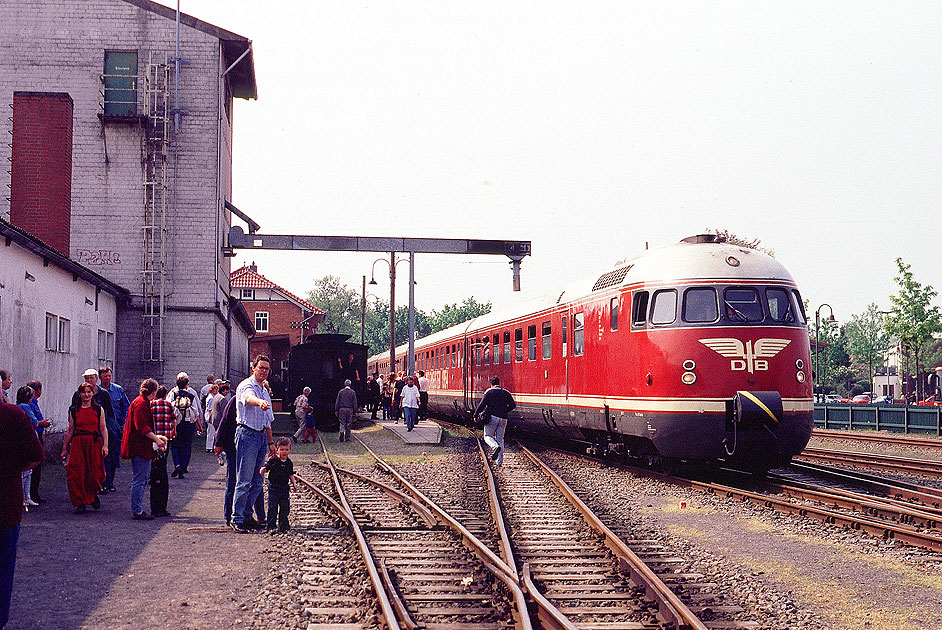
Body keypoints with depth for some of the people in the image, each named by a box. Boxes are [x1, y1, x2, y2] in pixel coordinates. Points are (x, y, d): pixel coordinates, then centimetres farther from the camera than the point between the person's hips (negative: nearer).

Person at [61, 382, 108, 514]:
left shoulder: (98, 409, 5)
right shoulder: (74, 410, 9)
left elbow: (103, 429, 3)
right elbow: (70, 431, 13)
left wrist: (105, 445, -8)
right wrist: (64, 448, 13)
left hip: (94, 443, -1)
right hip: (78, 444, 1)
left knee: (95, 473, -2)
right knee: (77, 474, -6)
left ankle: (93, 496, 26)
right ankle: (80, 503, 5)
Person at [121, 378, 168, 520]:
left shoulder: (144, 402, 20)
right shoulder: (141, 404, -14)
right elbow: (142, 427, -22)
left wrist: (157, 437, 24)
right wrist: (156, 439, -23)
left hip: (143, 448, 11)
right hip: (139, 447, -11)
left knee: (143, 477, 14)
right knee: (139, 479, -8)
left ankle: (138, 509, 19)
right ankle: (137, 511, -6)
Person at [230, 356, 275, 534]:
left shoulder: (265, 391, 21)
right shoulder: (246, 385, -6)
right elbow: (249, 398, -32)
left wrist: (270, 442, 20)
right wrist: (260, 402, -54)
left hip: (262, 436, 8)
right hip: (247, 434, -8)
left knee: (257, 482, 9)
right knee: (244, 481, -9)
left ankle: (246, 515, 16)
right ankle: (237, 519, -6)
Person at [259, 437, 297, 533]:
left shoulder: (289, 463, 7)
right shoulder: (273, 460, -7)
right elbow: (265, 468, -5)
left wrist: (294, 483, 6)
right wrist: (262, 470, -28)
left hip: (284, 488, 4)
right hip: (274, 487, -4)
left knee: (285, 507, 8)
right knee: (273, 508, -5)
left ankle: (283, 526, 21)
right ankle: (271, 527, 0)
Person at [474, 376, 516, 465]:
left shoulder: (489, 392, 0)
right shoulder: (506, 393, 12)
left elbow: (482, 404, -7)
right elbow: (513, 405, 6)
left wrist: (476, 415, 1)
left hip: (492, 417, -4)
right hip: (503, 419, 4)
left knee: (488, 436, 7)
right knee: (500, 439, 10)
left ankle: (495, 446, -25)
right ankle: (499, 461, 5)